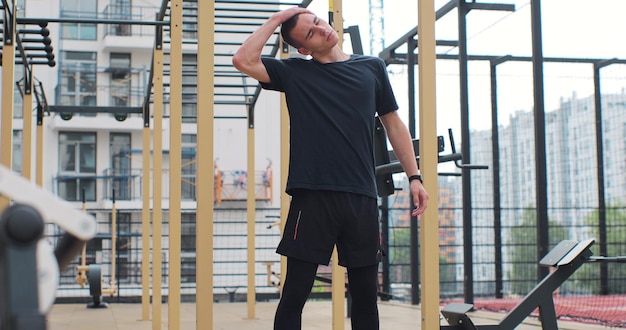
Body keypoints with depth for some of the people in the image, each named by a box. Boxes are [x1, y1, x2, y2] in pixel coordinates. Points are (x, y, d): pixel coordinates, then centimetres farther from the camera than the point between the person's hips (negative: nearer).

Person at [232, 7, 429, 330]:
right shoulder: (294, 72, 6)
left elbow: (393, 124, 16)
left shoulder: (371, 67, 13)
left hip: (362, 196, 3)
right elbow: (243, 60, -8)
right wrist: (274, 21, 1)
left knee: (365, 293, 10)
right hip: (313, 195, -2)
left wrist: (414, 176, 10)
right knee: (295, 293, 0)